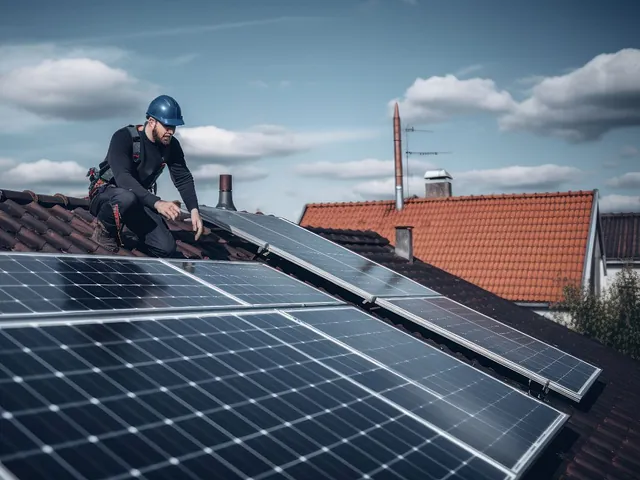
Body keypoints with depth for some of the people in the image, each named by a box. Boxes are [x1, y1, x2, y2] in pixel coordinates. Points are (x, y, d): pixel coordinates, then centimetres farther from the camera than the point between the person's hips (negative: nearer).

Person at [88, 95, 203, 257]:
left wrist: (194, 210, -19)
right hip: (106, 194, -5)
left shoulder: (171, 145, -4)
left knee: (166, 248, -14)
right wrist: (157, 203, -46)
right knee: (127, 197, -43)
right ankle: (105, 231, -11)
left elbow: (183, 178, -1)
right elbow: (123, 177, -34)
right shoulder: (124, 137, -22)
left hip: (141, 200, 5)